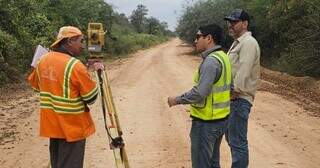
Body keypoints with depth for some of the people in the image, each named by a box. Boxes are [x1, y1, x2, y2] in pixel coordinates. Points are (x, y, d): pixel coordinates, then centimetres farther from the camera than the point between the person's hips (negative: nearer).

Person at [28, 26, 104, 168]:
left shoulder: (43, 60, 2)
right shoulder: (75, 65, -20)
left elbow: (35, 85, 17)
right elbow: (92, 97, -13)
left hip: (51, 124, 7)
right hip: (72, 126, -7)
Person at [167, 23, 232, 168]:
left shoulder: (211, 61, -21)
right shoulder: (222, 57, 9)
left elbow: (199, 93, -27)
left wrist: (177, 100, -14)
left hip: (206, 123, -10)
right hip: (221, 119, 10)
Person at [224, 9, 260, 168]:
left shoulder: (248, 43, -13)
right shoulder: (237, 43, 18)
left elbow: (243, 72, -21)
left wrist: (234, 92, -20)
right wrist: (229, 92, 13)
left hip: (239, 99, -11)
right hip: (232, 97, 11)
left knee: (238, 142, -7)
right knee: (231, 138, 20)